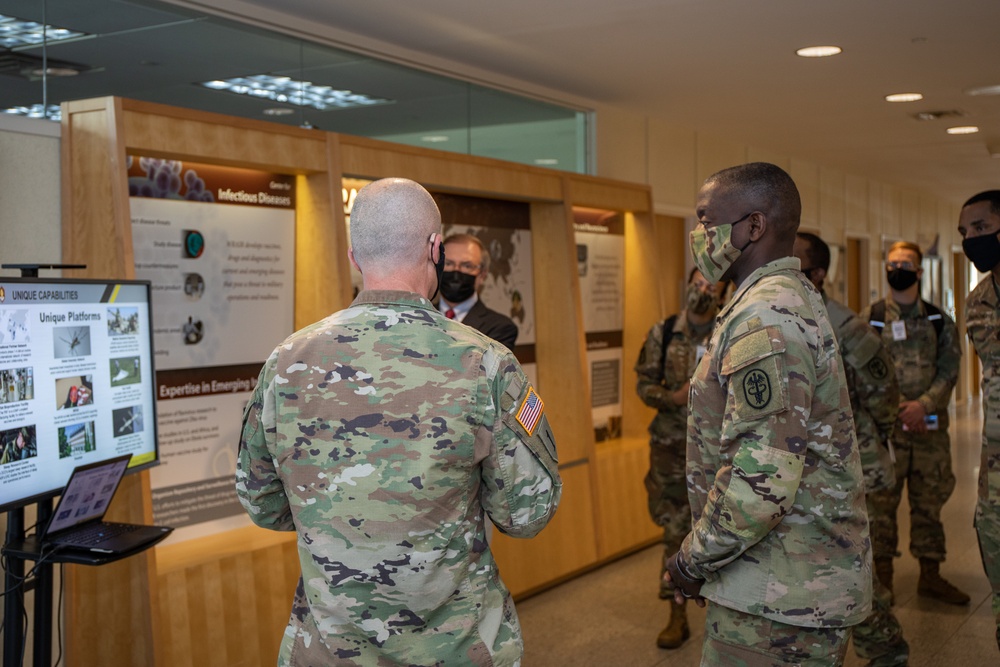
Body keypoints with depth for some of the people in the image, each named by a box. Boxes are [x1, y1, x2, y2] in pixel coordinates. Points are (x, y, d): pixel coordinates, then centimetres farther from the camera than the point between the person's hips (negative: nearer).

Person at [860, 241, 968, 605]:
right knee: (881, 501, 1)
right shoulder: (869, 318, 2)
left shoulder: (939, 321, 9)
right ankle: (883, 575, 13)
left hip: (930, 425, 2)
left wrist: (924, 404, -14)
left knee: (929, 500, 9)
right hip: (885, 425, -2)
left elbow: (949, 369, 2)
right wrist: (895, 411, -12)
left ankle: (931, 575, 20)